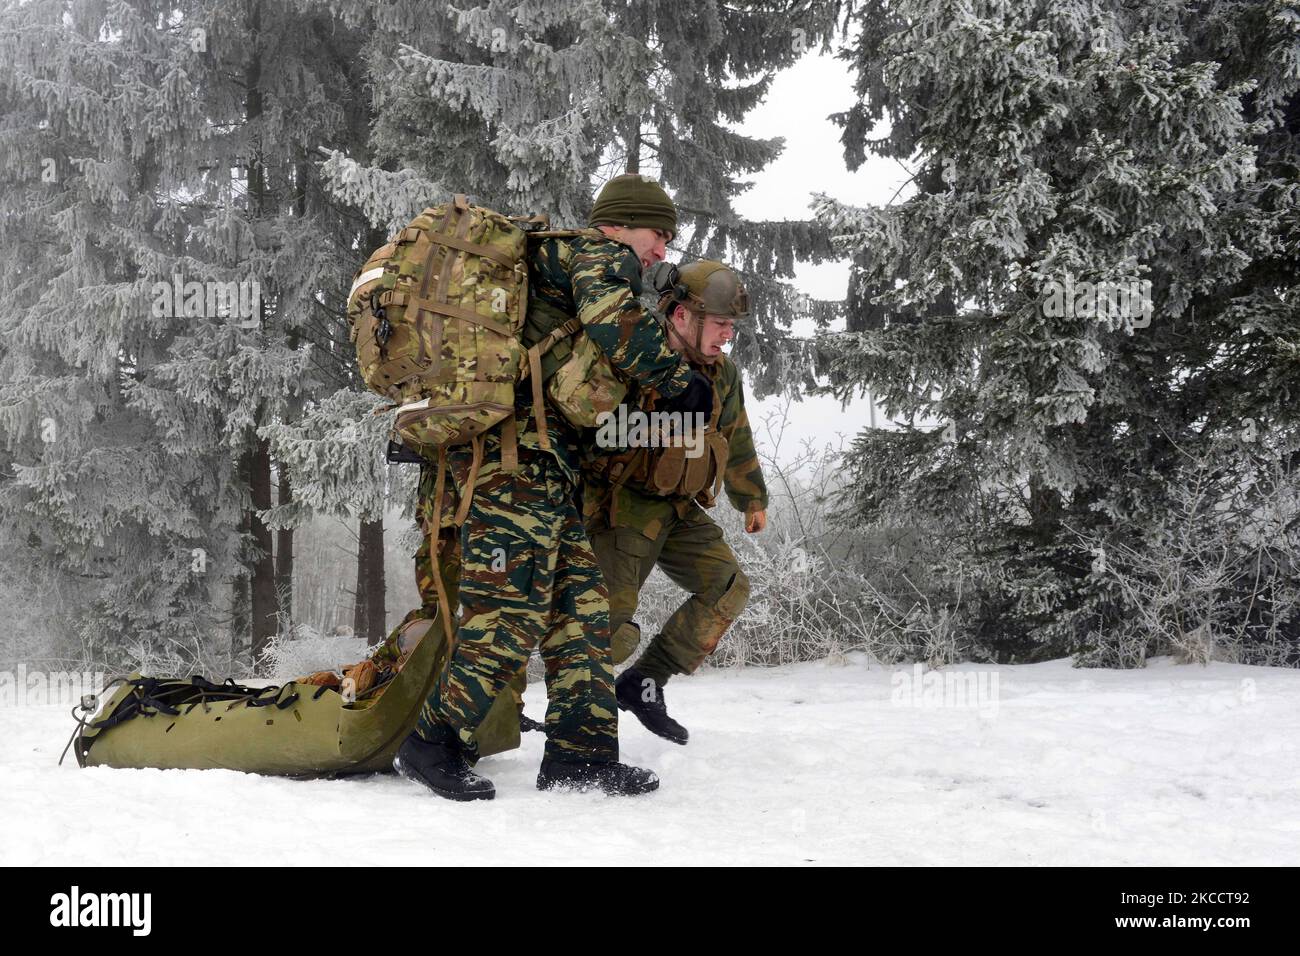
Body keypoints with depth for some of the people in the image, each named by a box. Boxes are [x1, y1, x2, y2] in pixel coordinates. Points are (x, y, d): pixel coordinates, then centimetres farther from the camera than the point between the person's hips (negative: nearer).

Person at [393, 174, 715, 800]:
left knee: (580, 605, 8)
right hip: (524, 450, -10)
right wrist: (680, 380, -9)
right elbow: (610, 317, -18)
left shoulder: (548, 259, 31)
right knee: (514, 606, -12)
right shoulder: (603, 255, 1)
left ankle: (581, 754, 7)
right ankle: (435, 742, -8)